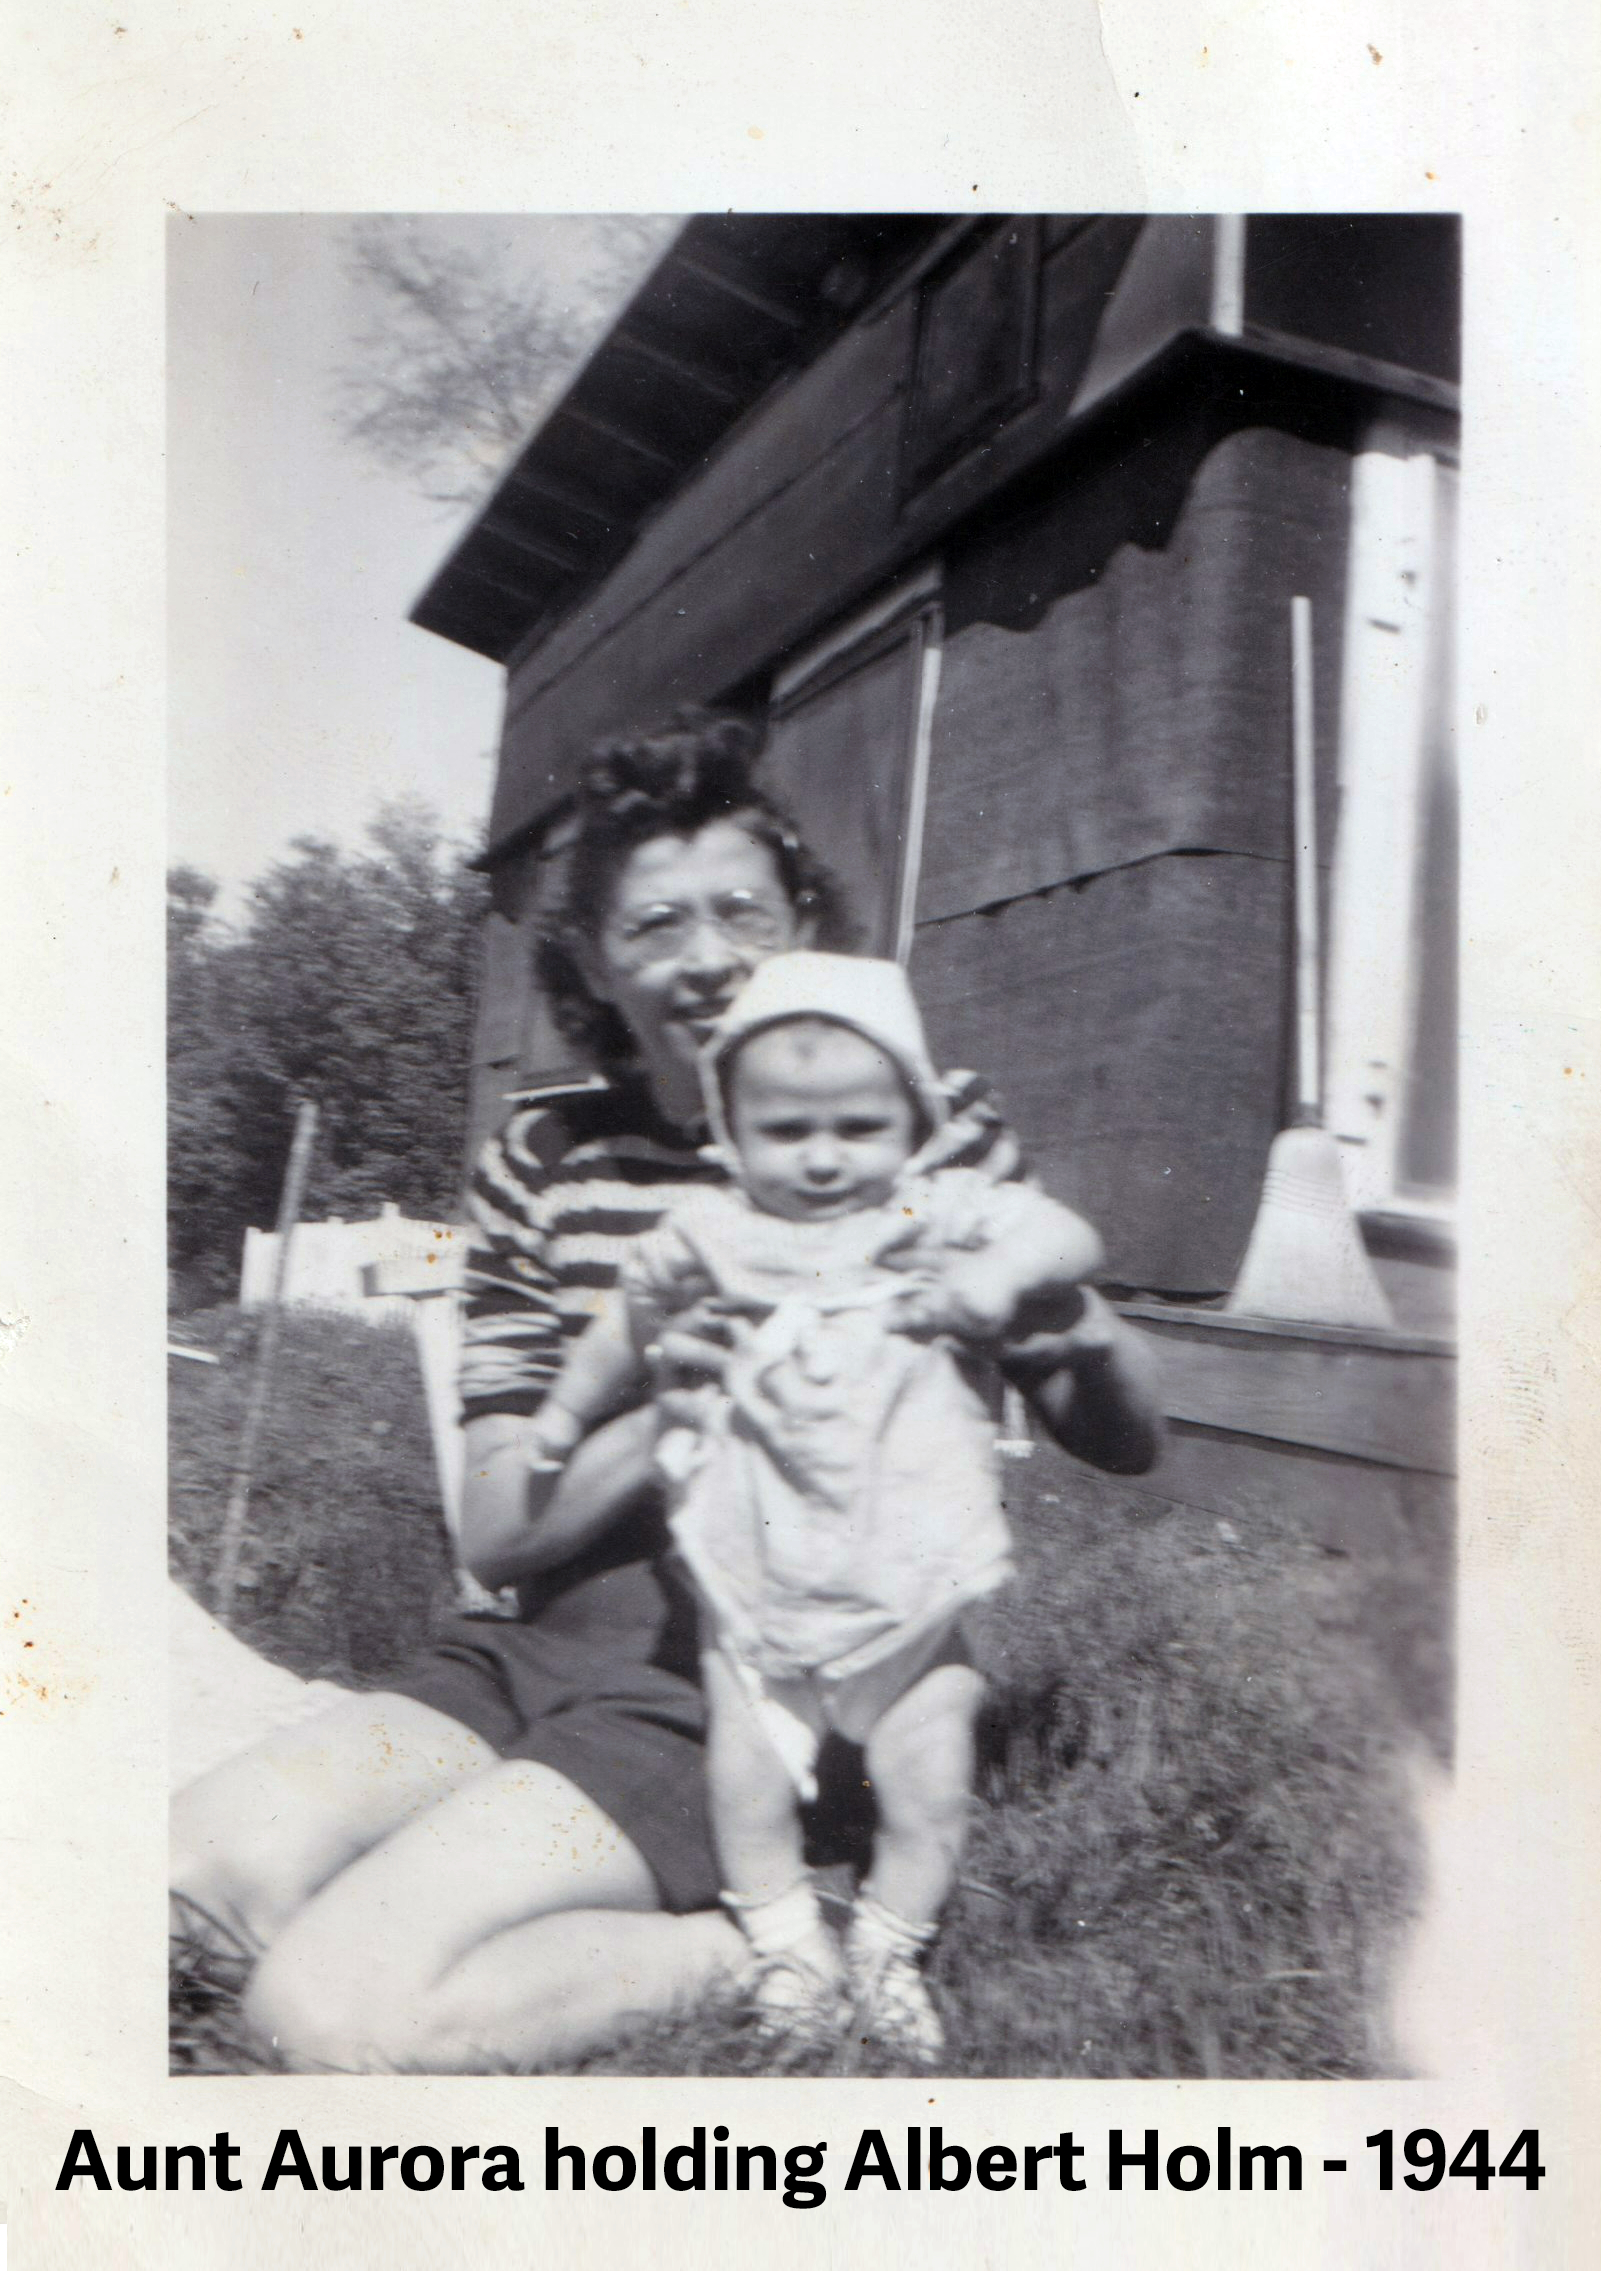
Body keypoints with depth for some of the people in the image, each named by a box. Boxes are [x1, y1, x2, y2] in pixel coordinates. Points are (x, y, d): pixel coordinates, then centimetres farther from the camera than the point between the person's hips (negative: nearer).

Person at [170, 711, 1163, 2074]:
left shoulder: (919, 1143, -2)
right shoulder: (545, 1162, 4)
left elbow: (1127, 1444, 2)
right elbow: (495, 1529, 1)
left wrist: (1077, 1325, -22)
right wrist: (666, 1404, -20)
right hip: (548, 1646, 5)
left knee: (337, 2005, -20)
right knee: (207, 1856, -16)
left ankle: (755, 1955, -2)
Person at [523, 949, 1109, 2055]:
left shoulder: (946, 1217, -4)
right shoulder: (710, 1235, 1)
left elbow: (1071, 1238, -13)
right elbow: (631, 1323, 17)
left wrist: (1001, 1273, -33)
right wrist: (563, 1418, 28)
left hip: (910, 1582, -1)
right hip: (755, 1581, 1)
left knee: (928, 1767, 3)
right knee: (746, 1753, 4)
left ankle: (891, 1945, 25)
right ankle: (787, 1938, 25)